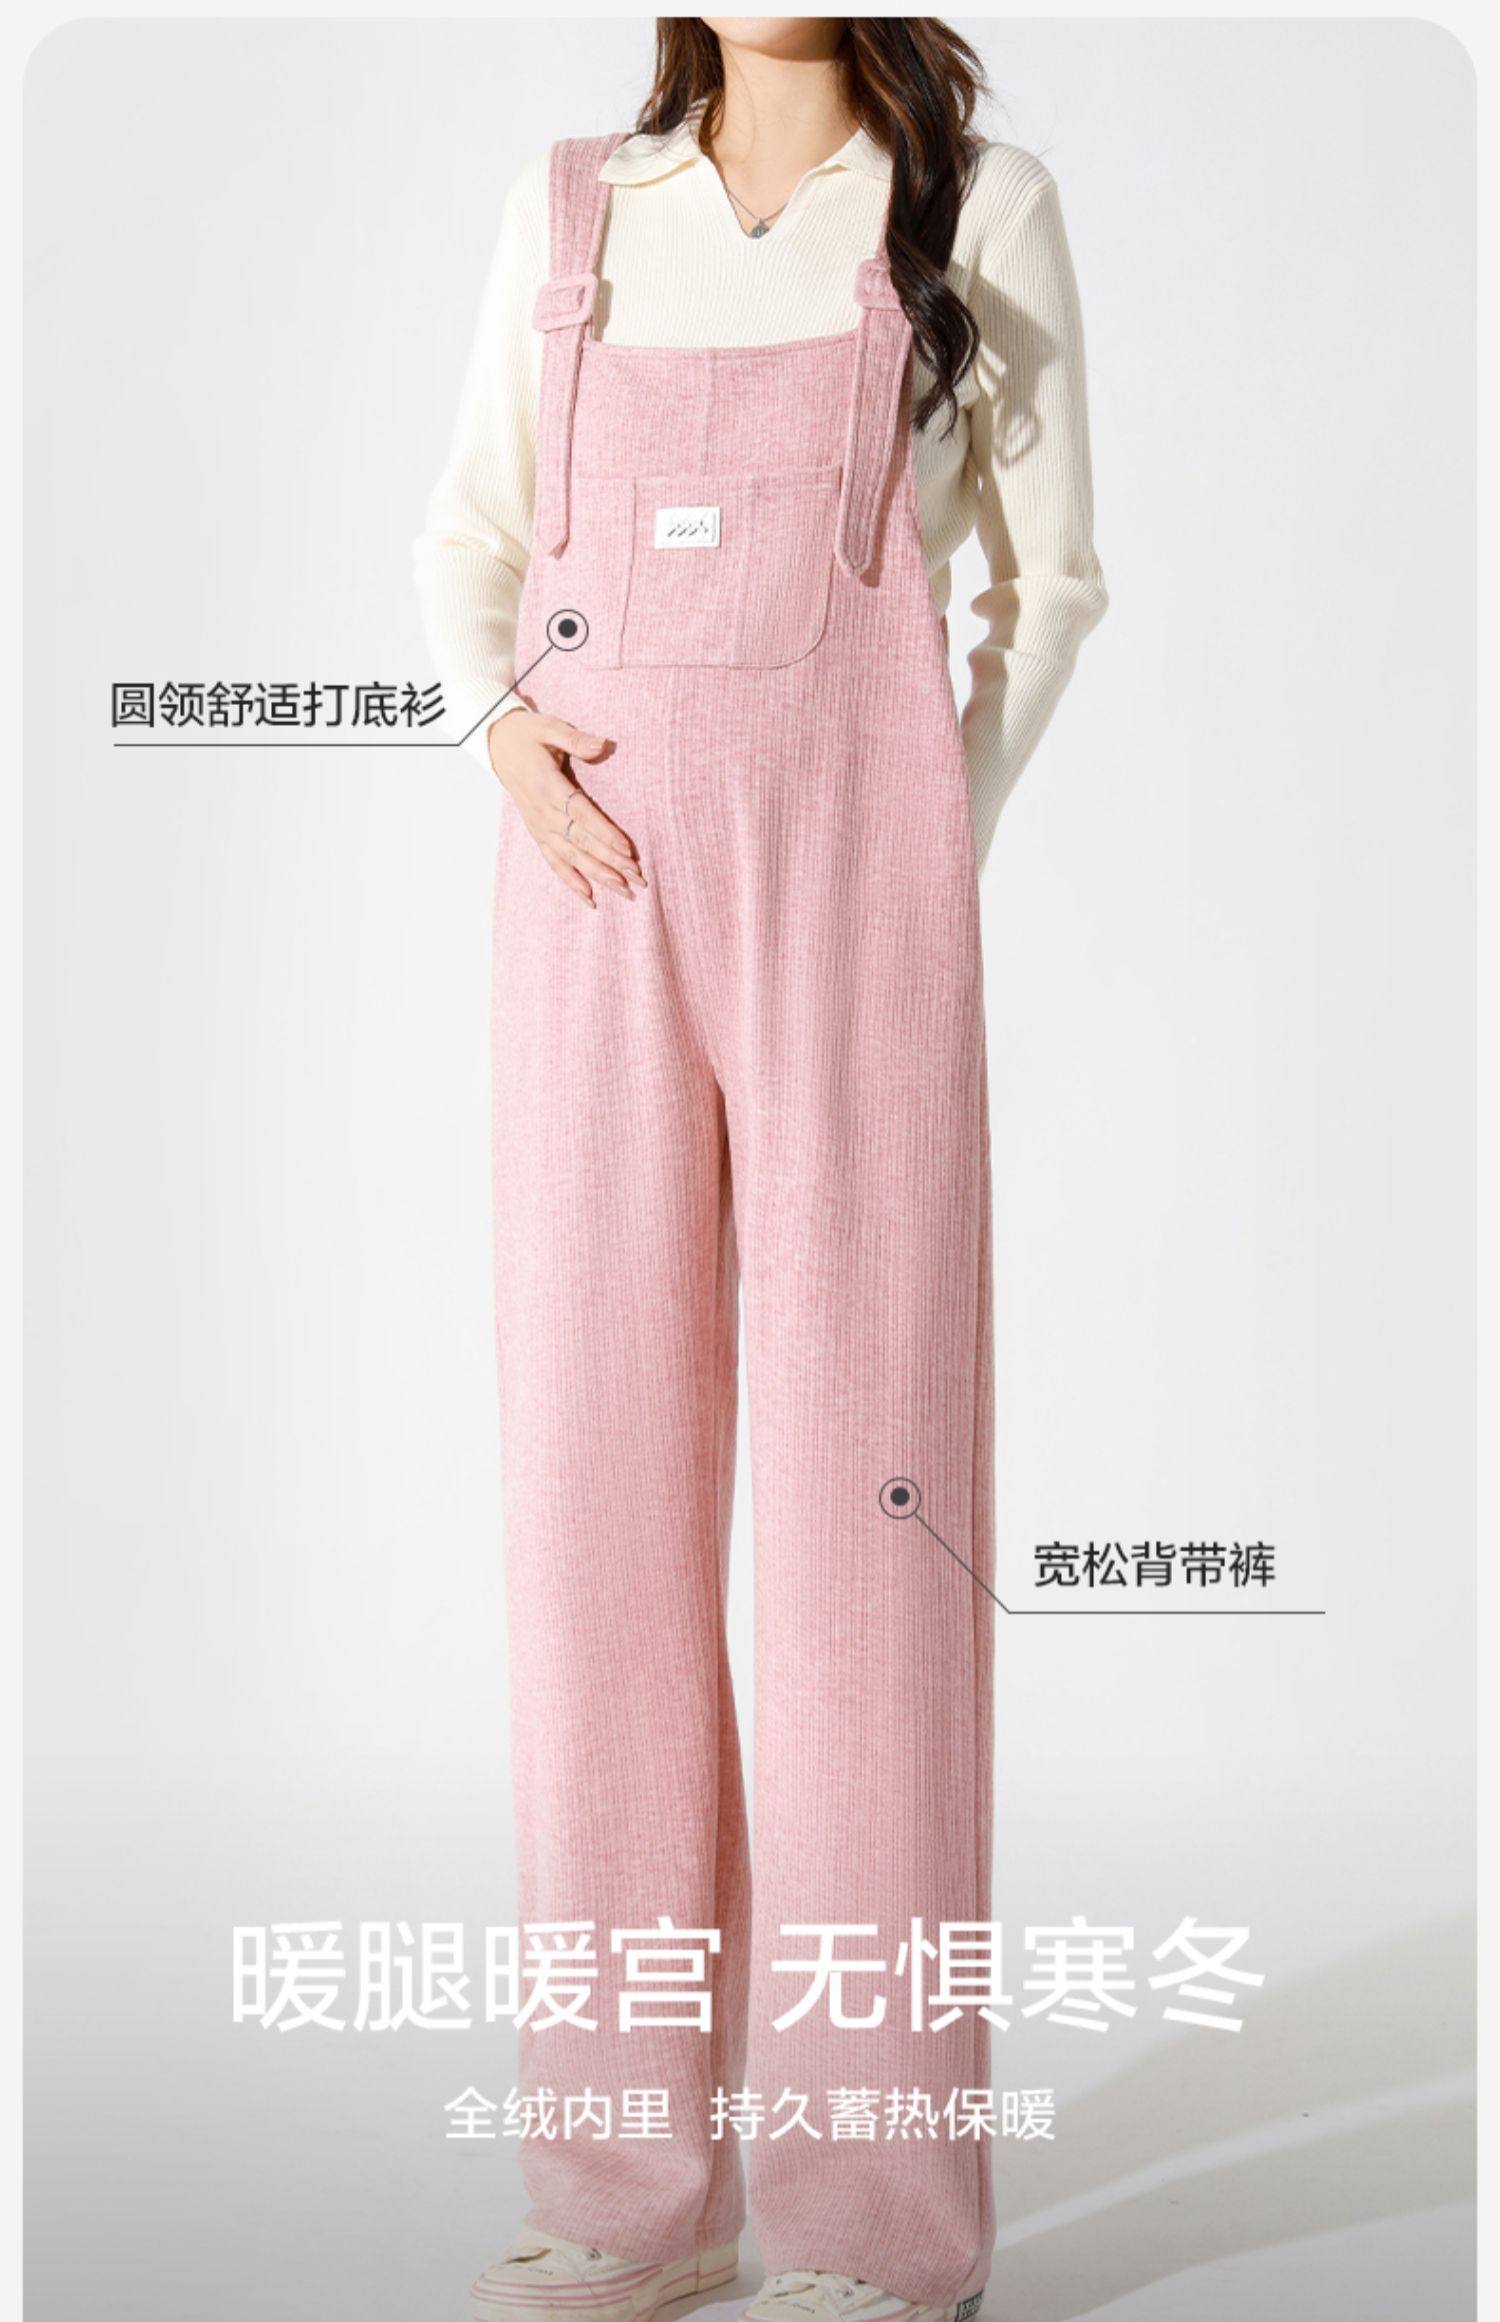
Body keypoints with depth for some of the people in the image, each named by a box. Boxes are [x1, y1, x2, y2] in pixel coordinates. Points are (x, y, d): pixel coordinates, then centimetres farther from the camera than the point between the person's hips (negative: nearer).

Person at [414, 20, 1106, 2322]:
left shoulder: (981, 211, 8)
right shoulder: (571, 213, 14)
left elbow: (1049, 583, 10)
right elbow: (469, 539, 20)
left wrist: (924, 867, 1)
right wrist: (499, 719, 1)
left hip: (853, 889, -3)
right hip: (598, 890, 3)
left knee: (861, 1485, -5)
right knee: (596, 1469, 1)